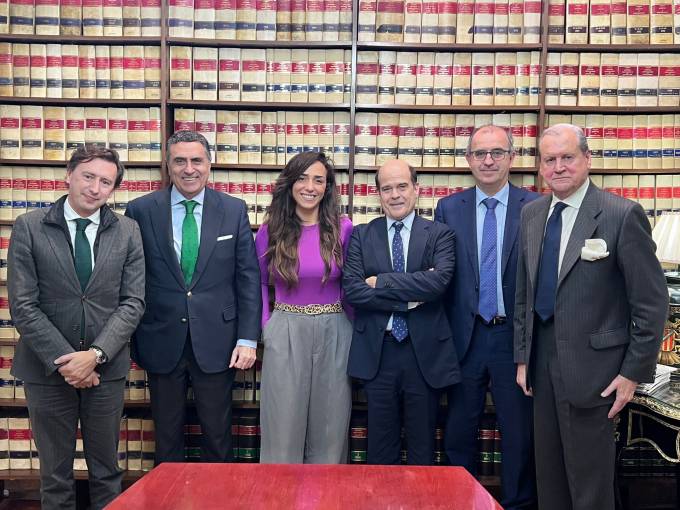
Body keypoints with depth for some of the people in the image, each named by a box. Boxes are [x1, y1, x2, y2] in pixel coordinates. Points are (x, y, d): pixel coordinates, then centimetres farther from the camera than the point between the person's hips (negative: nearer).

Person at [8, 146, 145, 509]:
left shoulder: (127, 231, 1)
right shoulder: (29, 227, -3)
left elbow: (133, 303, -2)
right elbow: (23, 305, -7)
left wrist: (96, 354, -14)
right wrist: (64, 360, -14)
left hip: (105, 367, 1)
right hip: (47, 368, -1)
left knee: (106, 469, 13)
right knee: (54, 472, 13)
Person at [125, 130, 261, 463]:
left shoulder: (234, 210, 0)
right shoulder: (141, 210, -2)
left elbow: (248, 277, 0)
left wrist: (248, 338, -5)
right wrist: (128, 341, 3)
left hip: (215, 342, 0)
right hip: (161, 342, 0)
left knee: (217, 435, 12)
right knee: (167, 436, 15)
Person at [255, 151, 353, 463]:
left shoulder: (343, 229, -1)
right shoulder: (270, 231, 1)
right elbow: (259, 283, 13)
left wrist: (353, 329, 4)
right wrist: (267, 327, 3)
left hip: (333, 335, 0)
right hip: (285, 335, 0)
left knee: (329, 432, 11)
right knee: (283, 429, 7)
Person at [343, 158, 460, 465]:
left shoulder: (440, 235, 1)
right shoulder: (361, 236, 4)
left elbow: (439, 280, -17)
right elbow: (351, 290, -8)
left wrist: (380, 282, -13)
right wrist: (409, 298, -15)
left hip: (425, 352, -1)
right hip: (376, 353, 1)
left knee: (423, 448, 12)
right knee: (380, 449, 13)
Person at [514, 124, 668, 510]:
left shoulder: (622, 215, -12)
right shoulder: (531, 214, 7)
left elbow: (652, 301, -10)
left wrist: (634, 372, -11)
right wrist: (523, 357, 11)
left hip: (590, 364, -5)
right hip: (542, 362, 6)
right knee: (548, 477, 17)